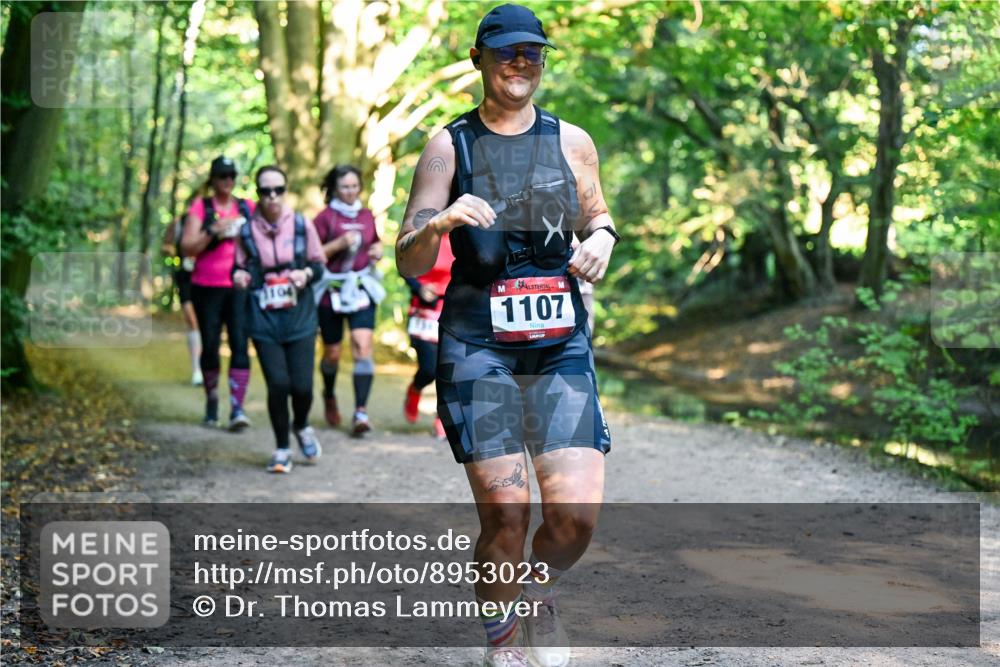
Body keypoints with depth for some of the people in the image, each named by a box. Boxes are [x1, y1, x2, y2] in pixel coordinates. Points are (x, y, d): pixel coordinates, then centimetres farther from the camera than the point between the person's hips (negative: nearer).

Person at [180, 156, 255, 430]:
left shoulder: (247, 208, 11)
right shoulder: (200, 207, 5)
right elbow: (187, 247, -3)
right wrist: (213, 232, -16)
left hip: (240, 287, 1)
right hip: (207, 287, -1)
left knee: (240, 344, -13)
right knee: (210, 346, 5)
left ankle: (237, 408, -16)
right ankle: (212, 400, 26)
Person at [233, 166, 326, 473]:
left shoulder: (302, 225, 2)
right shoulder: (247, 230, 2)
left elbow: (319, 263, 10)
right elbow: (241, 269, 13)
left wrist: (306, 273, -11)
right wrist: (240, 276, -9)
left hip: (300, 318, 0)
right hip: (264, 320, 0)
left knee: (302, 385, -4)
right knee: (278, 385, -6)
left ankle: (301, 427, 31)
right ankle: (282, 449, 14)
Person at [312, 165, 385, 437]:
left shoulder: (367, 216, 9)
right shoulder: (325, 217, -4)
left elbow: (376, 242, 26)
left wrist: (377, 250, 4)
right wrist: (339, 244, -20)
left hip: (362, 289, 2)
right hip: (332, 291, -2)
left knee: (363, 346, -15)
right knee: (332, 353, 8)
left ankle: (361, 411, -18)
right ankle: (329, 396, 40)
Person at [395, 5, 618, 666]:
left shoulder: (572, 141, 11)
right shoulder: (449, 145, 4)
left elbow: (597, 218, 26)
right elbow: (409, 263, 2)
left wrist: (602, 239, 3)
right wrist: (441, 222, -19)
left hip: (561, 344, 2)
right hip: (476, 345, -2)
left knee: (578, 513, -10)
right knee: (504, 514, -9)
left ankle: (540, 593, 24)